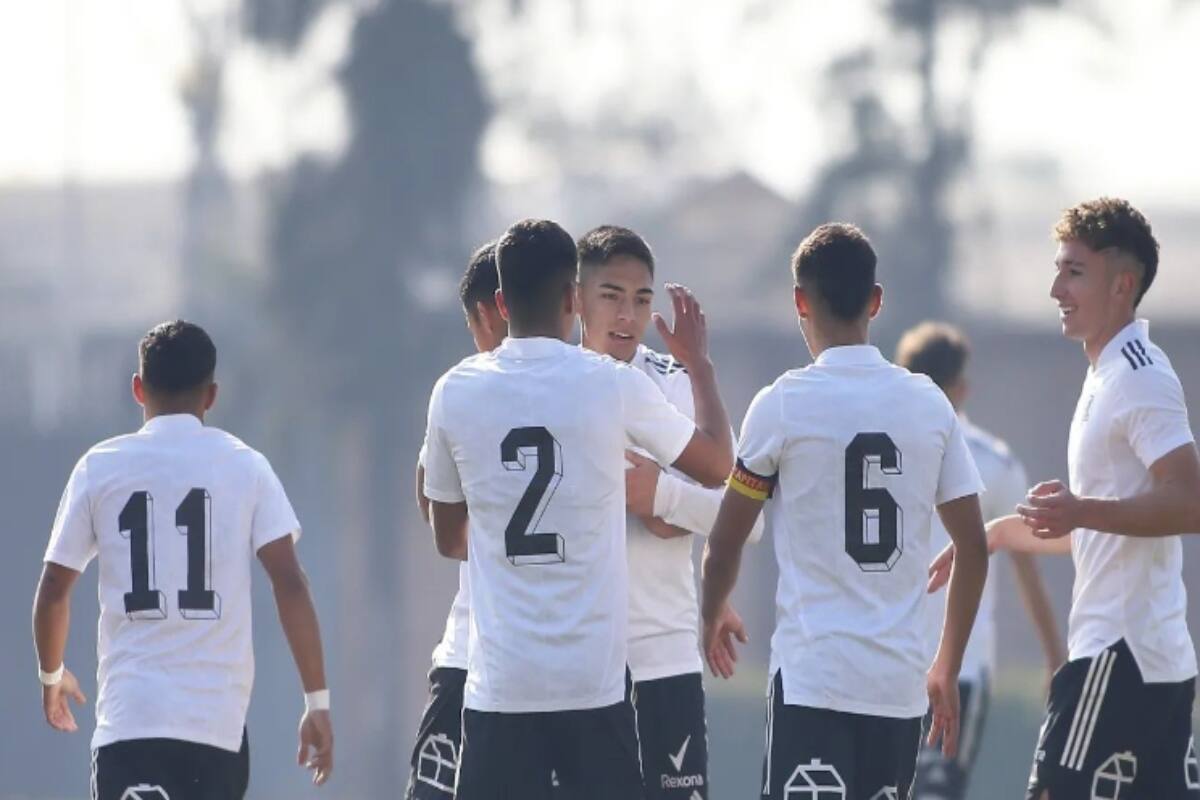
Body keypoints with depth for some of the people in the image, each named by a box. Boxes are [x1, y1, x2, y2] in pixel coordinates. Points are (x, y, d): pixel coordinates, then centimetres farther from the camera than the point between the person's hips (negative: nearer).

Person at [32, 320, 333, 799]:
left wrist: (52, 674, 27)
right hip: (221, 719, 2)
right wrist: (318, 702, 1)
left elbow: (54, 589, 8)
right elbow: (290, 584, -3)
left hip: (130, 719, -2)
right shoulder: (245, 467, 5)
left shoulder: (100, 467, 4)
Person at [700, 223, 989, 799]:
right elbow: (974, 549, 9)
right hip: (900, 681, 5)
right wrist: (947, 669, 20)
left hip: (812, 676, -5)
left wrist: (713, 615, 23)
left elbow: (726, 541, 2)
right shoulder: (929, 405, 7)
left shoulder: (784, 404, -6)